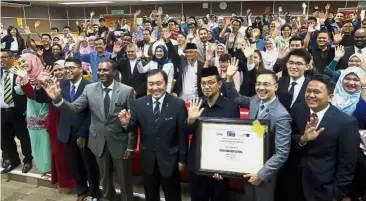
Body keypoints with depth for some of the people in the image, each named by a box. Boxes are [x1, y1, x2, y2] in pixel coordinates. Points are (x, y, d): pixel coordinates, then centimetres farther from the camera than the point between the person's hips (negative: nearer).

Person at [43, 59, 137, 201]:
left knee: (124, 180, 13)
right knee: (104, 177, 24)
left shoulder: (127, 91, -13)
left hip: (120, 142, -3)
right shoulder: (89, 88, -4)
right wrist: (57, 99, -27)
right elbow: (75, 108, -8)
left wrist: (131, 146, -9)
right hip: (99, 142, 3)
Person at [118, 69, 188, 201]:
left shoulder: (178, 104, -14)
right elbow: (133, 127, -3)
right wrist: (126, 123, -26)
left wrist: (182, 159, -6)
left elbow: (183, 134, -10)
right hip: (147, 159, 3)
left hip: (169, 160, -2)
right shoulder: (140, 103, -5)